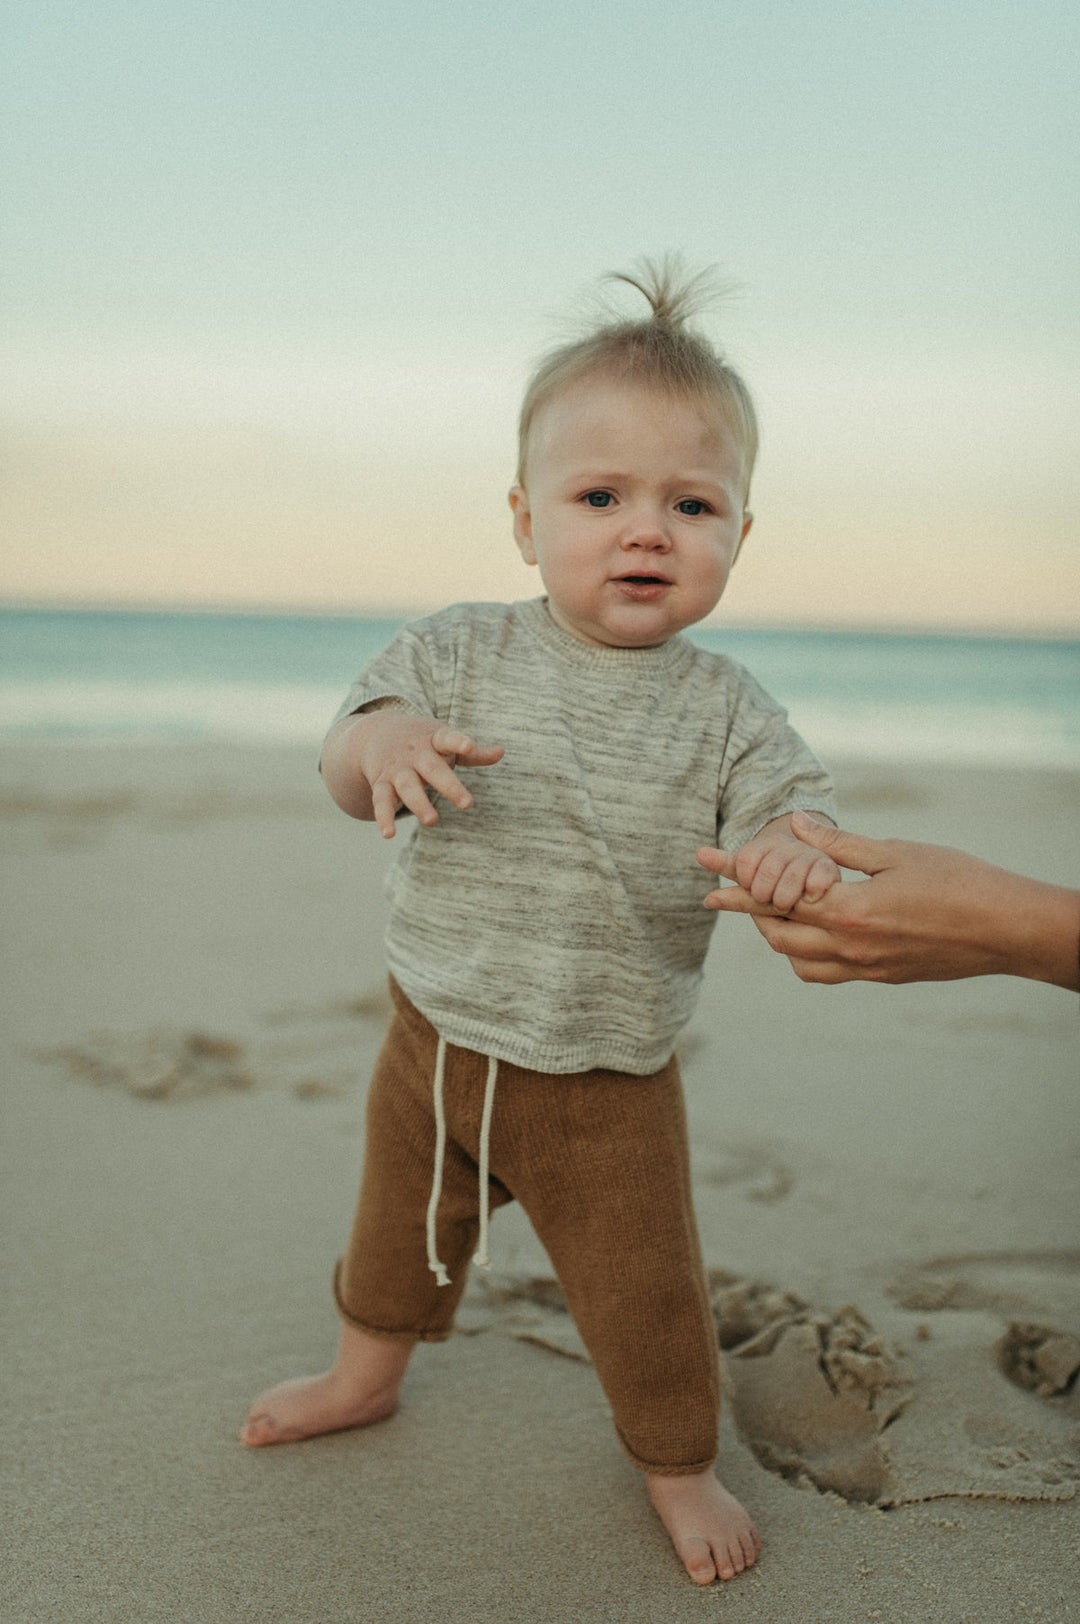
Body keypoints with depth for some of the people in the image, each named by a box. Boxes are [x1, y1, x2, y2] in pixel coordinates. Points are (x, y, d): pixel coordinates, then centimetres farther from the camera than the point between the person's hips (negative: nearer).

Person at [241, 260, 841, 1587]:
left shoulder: (722, 709, -11)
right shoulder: (463, 651, -8)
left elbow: (792, 811, -13)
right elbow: (346, 771, -8)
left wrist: (795, 857, -39)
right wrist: (378, 741, -33)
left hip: (607, 1088, -2)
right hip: (436, 1040, 2)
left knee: (642, 1292, 11)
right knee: (402, 1222, 25)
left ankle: (679, 1464, 39)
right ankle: (369, 1371, 54)